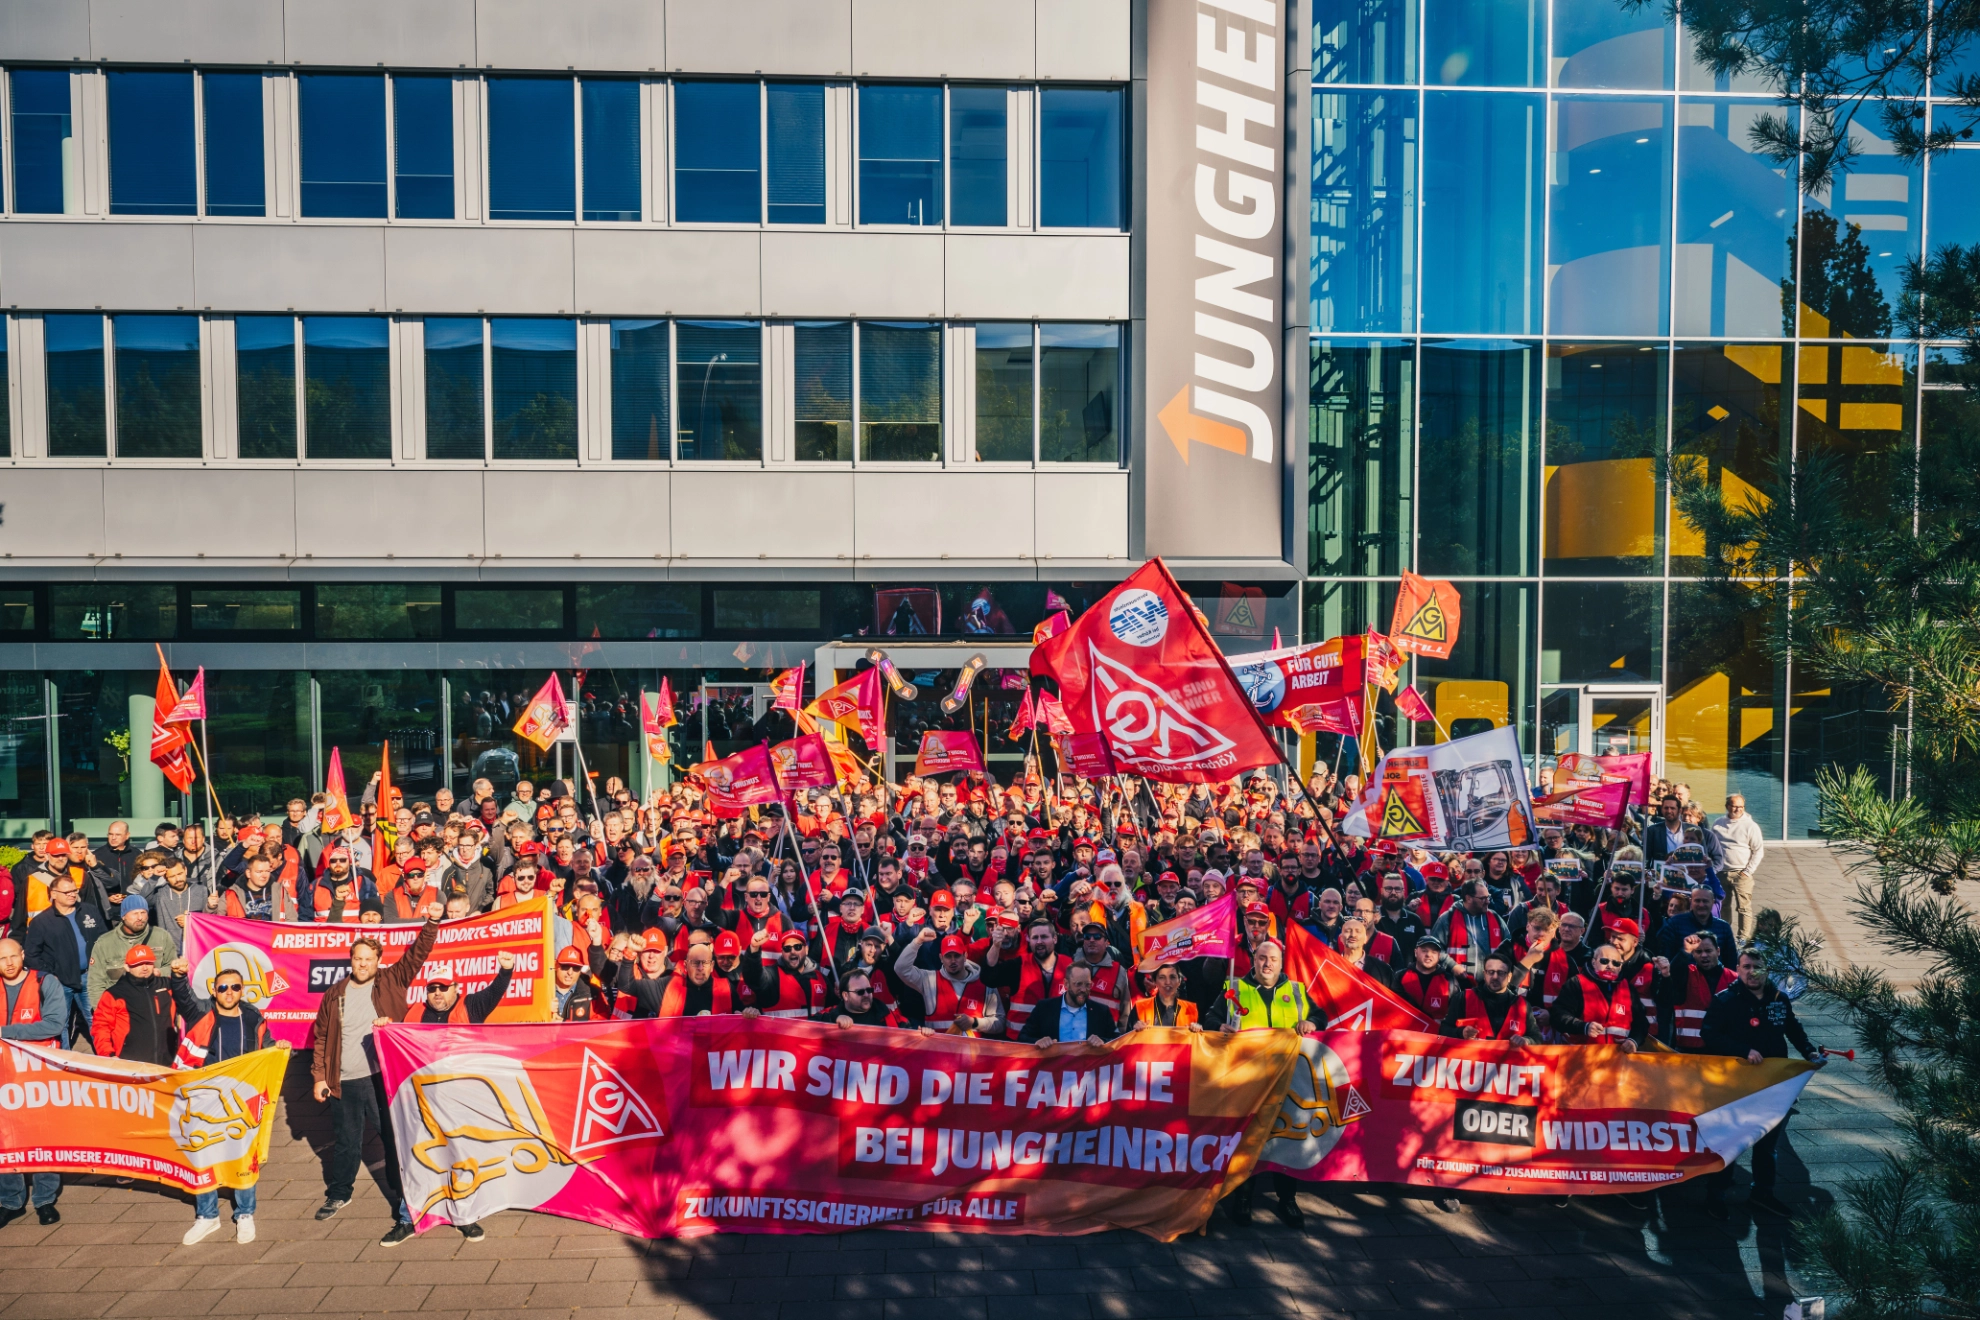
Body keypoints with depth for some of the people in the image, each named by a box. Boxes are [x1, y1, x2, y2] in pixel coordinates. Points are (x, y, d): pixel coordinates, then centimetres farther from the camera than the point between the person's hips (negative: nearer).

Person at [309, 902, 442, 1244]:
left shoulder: (391, 982, 1)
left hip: (384, 1077, -3)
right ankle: (339, 1193, 46)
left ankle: (406, 1214, 0)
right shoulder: (335, 995, 7)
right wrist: (319, 1077, 6)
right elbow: (321, 1038, 11)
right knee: (347, 1143, 20)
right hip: (345, 1082, 3)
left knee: (395, 1141, -4)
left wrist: (431, 924, -23)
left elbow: (417, 954, -8)